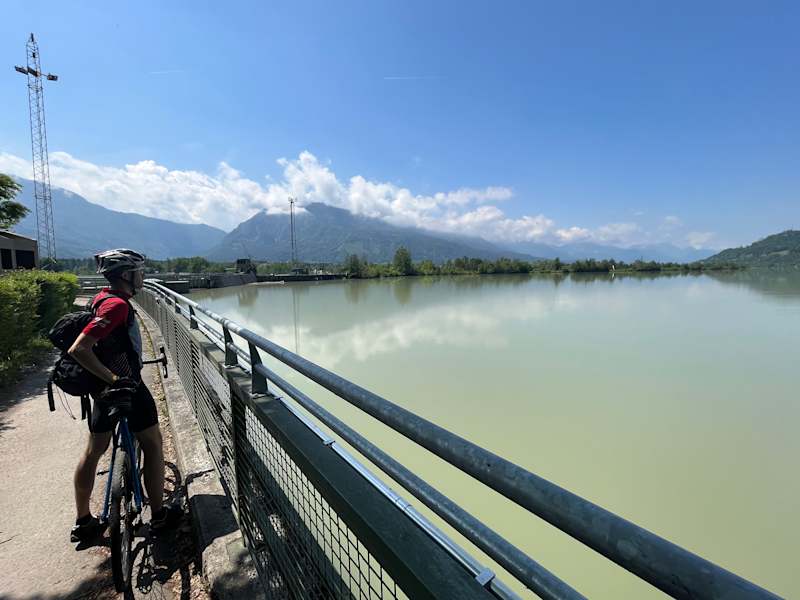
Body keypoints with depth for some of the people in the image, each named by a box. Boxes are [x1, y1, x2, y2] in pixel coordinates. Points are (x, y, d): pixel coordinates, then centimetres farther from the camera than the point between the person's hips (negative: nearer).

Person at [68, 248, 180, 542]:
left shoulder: (103, 298, 7)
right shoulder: (118, 305, -23)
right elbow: (79, 349, -30)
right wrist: (114, 379, -26)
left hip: (104, 386, 9)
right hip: (127, 386, -9)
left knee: (94, 451, 17)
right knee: (152, 443, 6)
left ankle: (83, 522, 33)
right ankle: (159, 515, 19)